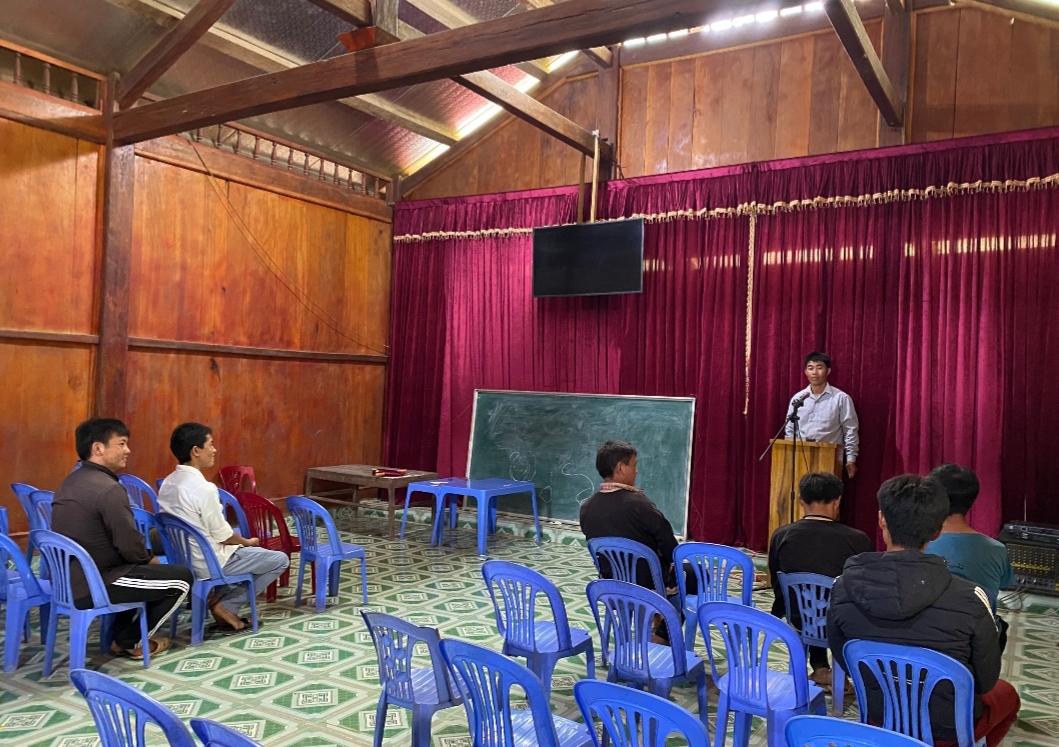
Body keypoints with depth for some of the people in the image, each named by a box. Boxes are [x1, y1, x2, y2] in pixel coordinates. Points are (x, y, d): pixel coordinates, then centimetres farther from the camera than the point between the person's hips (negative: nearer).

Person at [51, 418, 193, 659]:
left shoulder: (71, 482, 9)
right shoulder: (109, 489, -22)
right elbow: (130, 547, -21)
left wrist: (147, 559, 13)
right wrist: (150, 560, 1)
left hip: (67, 580, 10)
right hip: (91, 587, -10)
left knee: (141, 568, 29)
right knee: (182, 578, 1)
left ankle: (120, 635, 27)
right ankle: (132, 641, 15)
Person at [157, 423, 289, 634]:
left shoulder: (168, 483, 2)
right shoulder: (204, 488, -26)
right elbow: (222, 535, -19)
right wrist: (248, 542, 2)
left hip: (183, 558, 9)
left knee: (240, 549, 32)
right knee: (280, 560, 4)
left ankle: (217, 598, 16)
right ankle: (225, 605, 6)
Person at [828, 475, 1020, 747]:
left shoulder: (844, 587, -20)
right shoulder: (969, 598, -27)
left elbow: (844, 661, -4)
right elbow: (985, 681, -11)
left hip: (878, 719, 2)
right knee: (1005, 693, 30)